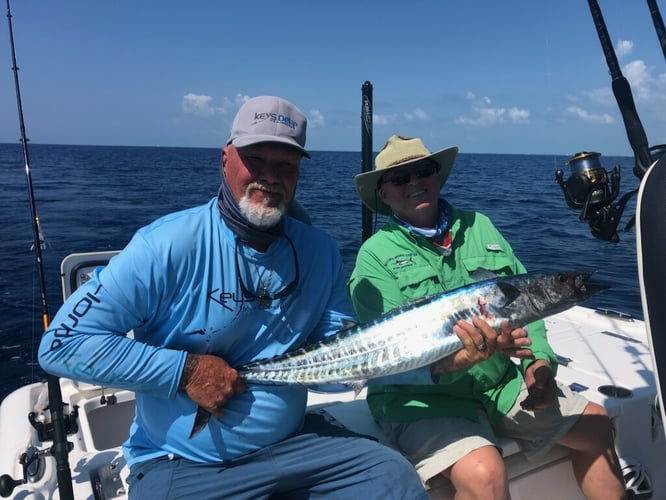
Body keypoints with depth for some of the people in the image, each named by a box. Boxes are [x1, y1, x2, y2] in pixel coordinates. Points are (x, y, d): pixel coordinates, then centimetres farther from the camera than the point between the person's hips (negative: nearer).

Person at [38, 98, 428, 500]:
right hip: (181, 466, -3)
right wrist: (185, 370, -21)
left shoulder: (320, 251, -2)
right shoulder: (167, 245, -17)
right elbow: (63, 344, -16)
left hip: (291, 443, 4)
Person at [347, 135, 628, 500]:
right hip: (421, 397, -5)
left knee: (596, 426, 7)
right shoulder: (376, 254, -9)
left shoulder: (478, 226, 9)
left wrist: (539, 361, -8)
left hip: (500, 383, 6)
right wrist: (462, 356, -35)